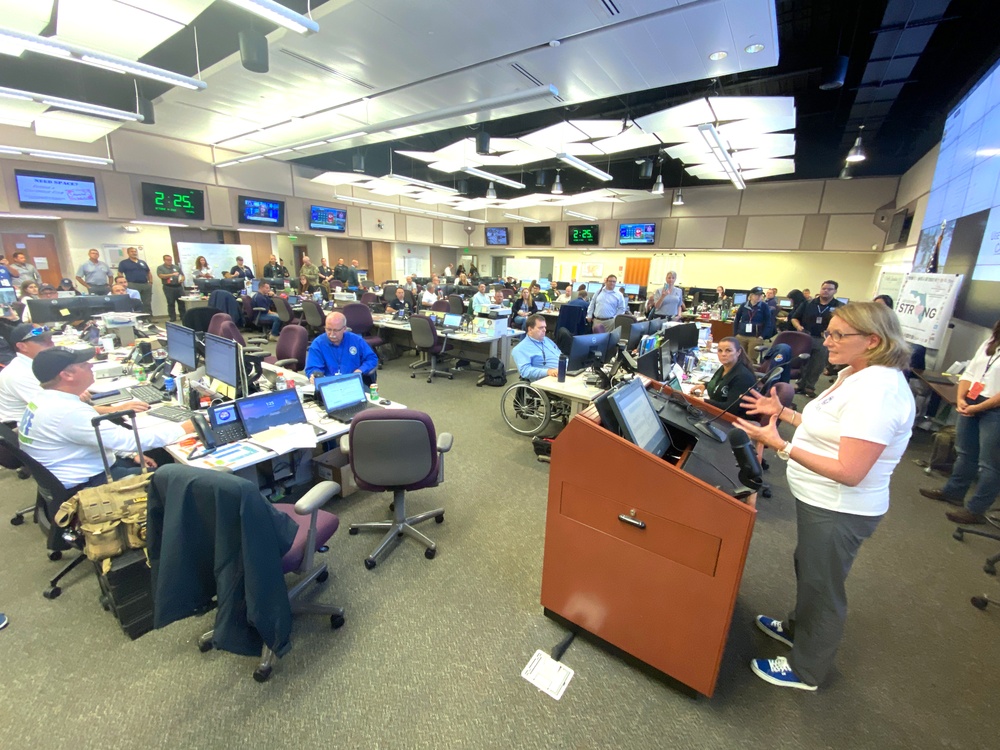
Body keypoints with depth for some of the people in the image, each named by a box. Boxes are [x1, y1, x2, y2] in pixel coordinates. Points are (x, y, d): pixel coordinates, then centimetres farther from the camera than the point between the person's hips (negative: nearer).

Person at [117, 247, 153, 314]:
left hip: (146, 285, 4)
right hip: (132, 285, -4)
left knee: (147, 303, 5)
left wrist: (150, 282, 7)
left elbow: (149, 273, 20)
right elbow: (120, 274, 1)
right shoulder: (124, 263, 4)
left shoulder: (143, 262, 18)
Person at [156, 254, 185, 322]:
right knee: (171, 304, -1)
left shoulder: (176, 267, 15)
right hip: (168, 288, -2)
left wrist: (182, 279, -9)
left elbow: (182, 275, 14)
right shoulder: (160, 268, 6)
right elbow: (161, 276, -9)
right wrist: (172, 274, -20)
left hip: (179, 286, 2)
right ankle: (173, 319, 3)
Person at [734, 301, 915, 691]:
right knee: (808, 567, 28)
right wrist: (782, 412, 9)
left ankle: (806, 670, 34)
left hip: (840, 511, -9)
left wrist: (780, 445, -31)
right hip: (820, 500, 9)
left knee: (822, 585, 11)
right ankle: (798, 627, 53)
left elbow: (849, 471, -30)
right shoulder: (853, 375, 4)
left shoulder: (877, 391, -27)